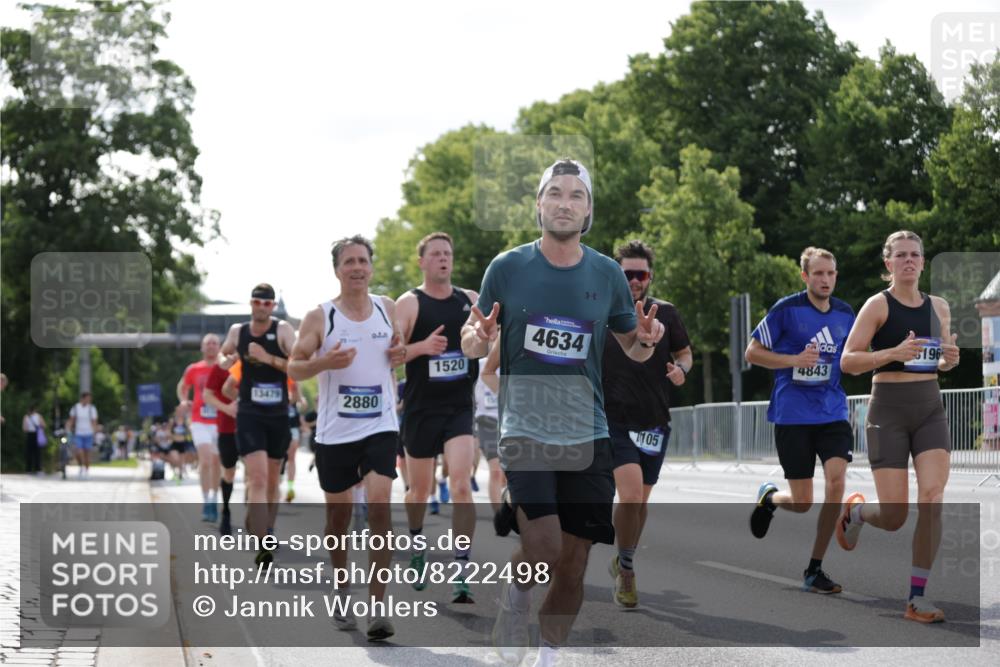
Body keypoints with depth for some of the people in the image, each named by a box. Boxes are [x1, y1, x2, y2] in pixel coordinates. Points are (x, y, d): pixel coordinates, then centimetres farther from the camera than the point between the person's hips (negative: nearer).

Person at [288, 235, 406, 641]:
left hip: (380, 428, 1)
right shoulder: (320, 317, -3)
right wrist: (324, 362, -21)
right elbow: (293, 367, -2)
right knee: (338, 515, 10)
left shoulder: (387, 309, 7)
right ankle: (342, 594, 32)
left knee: (380, 504, -16)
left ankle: (377, 607, -15)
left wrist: (399, 356, 0)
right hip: (335, 432, -1)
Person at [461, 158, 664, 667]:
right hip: (525, 428, -3)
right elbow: (473, 347, 8)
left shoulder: (607, 274, 4)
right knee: (542, 548, -21)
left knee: (573, 565, 4)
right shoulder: (507, 268, -1)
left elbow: (633, 349, 15)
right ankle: (516, 594, 12)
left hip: (587, 433, 3)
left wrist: (646, 340, -9)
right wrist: (475, 337, -16)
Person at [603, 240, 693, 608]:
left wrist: (681, 368, -7)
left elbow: (684, 352, 14)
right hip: (615, 420, -3)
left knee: (641, 500, 13)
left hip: (655, 421, 3)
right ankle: (626, 567, 0)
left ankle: (624, 565, 33)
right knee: (630, 495, -19)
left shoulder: (666, 313, 3)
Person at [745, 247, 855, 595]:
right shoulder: (786, 309, -6)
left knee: (836, 481, -16)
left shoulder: (846, 314, 8)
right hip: (792, 417, -4)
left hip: (833, 413, 4)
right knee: (802, 503, -3)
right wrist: (795, 360, -16)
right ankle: (769, 496, 37)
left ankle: (814, 570, -2)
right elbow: (752, 352, -3)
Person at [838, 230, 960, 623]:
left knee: (932, 497, -14)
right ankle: (855, 510, 33)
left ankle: (917, 599, -8)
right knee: (894, 517, -5)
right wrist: (894, 352, -24)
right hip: (889, 410, -4)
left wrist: (950, 360, -1)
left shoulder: (939, 307, 9)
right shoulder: (878, 305, -6)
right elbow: (847, 361, -11)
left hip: (930, 409, 4)